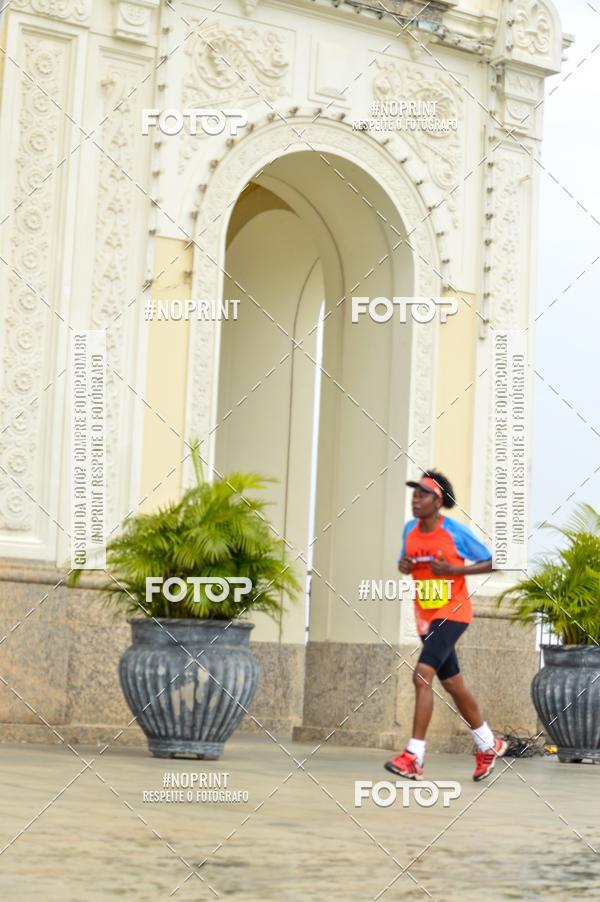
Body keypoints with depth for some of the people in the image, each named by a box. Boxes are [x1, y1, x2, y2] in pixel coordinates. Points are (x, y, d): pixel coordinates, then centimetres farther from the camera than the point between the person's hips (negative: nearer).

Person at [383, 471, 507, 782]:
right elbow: (405, 562, 19)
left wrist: (453, 569, -20)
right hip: (426, 616, 7)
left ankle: (414, 757, -22)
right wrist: (403, 566, -6)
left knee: (422, 674, -22)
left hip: (453, 613, -7)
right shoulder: (409, 529, 3)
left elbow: (490, 562, -8)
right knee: (453, 684, 15)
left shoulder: (455, 531, -13)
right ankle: (488, 744, 35)